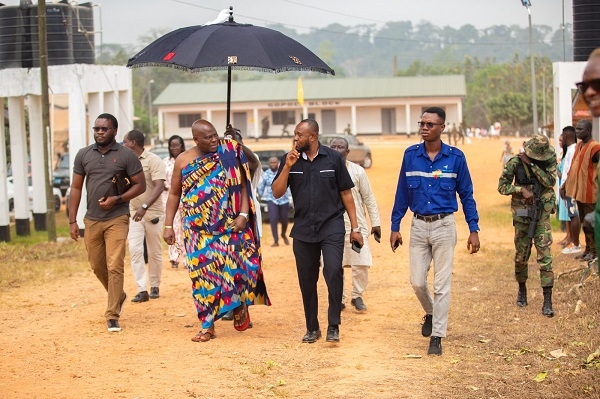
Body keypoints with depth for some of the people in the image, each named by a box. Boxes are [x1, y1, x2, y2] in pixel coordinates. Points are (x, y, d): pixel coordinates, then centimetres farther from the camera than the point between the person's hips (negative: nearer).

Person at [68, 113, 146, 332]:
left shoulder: (126, 155, -5)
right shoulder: (83, 155, 5)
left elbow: (140, 185, -2)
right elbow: (76, 188, 8)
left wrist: (117, 200, -15)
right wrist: (72, 221, 3)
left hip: (117, 219, -4)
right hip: (92, 220, 4)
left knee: (115, 266, -10)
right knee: (97, 266, 14)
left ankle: (112, 316, -6)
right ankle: (118, 296, 40)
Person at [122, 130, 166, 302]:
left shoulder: (153, 160, -12)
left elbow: (159, 187, -22)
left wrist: (145, 206, -34)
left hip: (153, 213, -4)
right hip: (133, 212, 4)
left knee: (154, 252, 6)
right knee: (134, 249, -10)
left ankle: (155, 286, 22)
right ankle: (142, 290, -12)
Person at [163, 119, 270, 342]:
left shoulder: (228, 155, -2)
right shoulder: (183, 161, 2)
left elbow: (242, 186, -1)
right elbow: (174, 194, 10)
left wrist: (244, 214, -13)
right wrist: (168, 225, 6)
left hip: (229, 225, -1)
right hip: (198, 229, 1)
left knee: (237, 264, -12)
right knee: (203, 272, -1)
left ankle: (240, 304, 17)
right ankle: (207, 325, 7)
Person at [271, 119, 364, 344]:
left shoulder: (333, 158, -2)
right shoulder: (289, 160, 3)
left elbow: (346, 193, 3)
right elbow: (277, 193, -2)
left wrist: (355, 227, 2)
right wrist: (288, 167, -15)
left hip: (332, 226, -3)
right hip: (303, 230, 3)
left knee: (333, 271, -19)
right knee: (307, 280, 8)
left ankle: (334, 327, -9)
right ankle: (312, 328, 22)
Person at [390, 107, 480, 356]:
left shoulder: (455, 157, -5)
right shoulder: (410, 155, 1)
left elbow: (466, 195, 1)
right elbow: (402, 193, 7)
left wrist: (474, 230, -3)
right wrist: (395, 226, 6)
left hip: (444, 225, -2)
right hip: (419, 225, 2)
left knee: (442, 284, 0)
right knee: (417, 282, 5)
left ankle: (437, 336, 7)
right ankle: (431, 313, 34)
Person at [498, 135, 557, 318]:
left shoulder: (549, 161, -3)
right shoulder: (515, 163, -7)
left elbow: (550, 181, -18)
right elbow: (502, 186, -4)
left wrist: (532, 164, -20)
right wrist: (521, 190, -19)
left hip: (542, 213, 0)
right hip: (522, 213, 0)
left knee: (544, 254, -7)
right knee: (521, 254, 9)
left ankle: (547, 301, -8)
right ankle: (522, 289, 33)